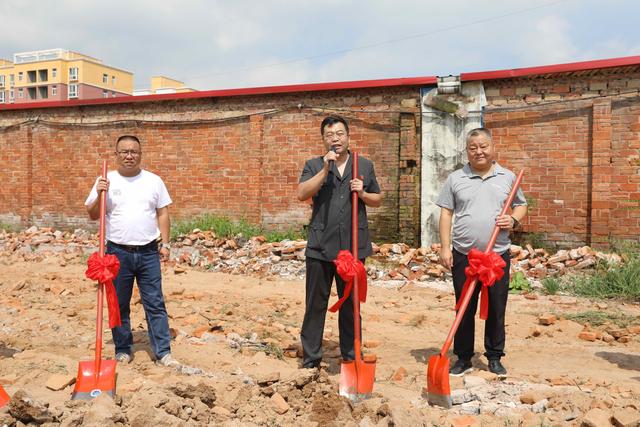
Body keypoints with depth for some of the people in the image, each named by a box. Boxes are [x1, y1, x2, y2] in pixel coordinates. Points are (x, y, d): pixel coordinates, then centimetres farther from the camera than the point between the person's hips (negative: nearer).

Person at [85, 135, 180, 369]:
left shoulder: (153, 180, 5)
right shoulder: (106, 181, 2)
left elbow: (162, 214, 7)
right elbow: (92, 215, 3)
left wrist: (165, 244, 0)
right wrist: (99, 194, -14)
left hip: (148, 253, 0)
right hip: (118, 252, 0)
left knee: (155, 304, 2)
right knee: (119, 304, 10)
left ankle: (163, 352, 7)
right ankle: (123, 350, 24)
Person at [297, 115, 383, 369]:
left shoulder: (365, 166, 10)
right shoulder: (314, 165, 5)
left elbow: (378, 200, 15)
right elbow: (302, 194, -11)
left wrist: (362, 194, -5)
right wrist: (325, 170, -17)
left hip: (353, 247, 1)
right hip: (320, 247, -1)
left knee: (350, 304, 12)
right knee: (315, 304, 5)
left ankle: (351, 356, 25)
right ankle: (311, 359, 16)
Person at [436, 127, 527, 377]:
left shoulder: (508, 177, 9)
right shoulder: (456, 179, 5)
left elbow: (521, 205, 17)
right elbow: (446, 213, 4)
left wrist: (513, 220, -6)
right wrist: (445, 247, -4)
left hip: (498, 255, 1)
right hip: (463, 255, 0)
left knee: (496, 309, 8)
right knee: (464, 309, 7)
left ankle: (495, 358, 23)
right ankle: (463, 358, 19)